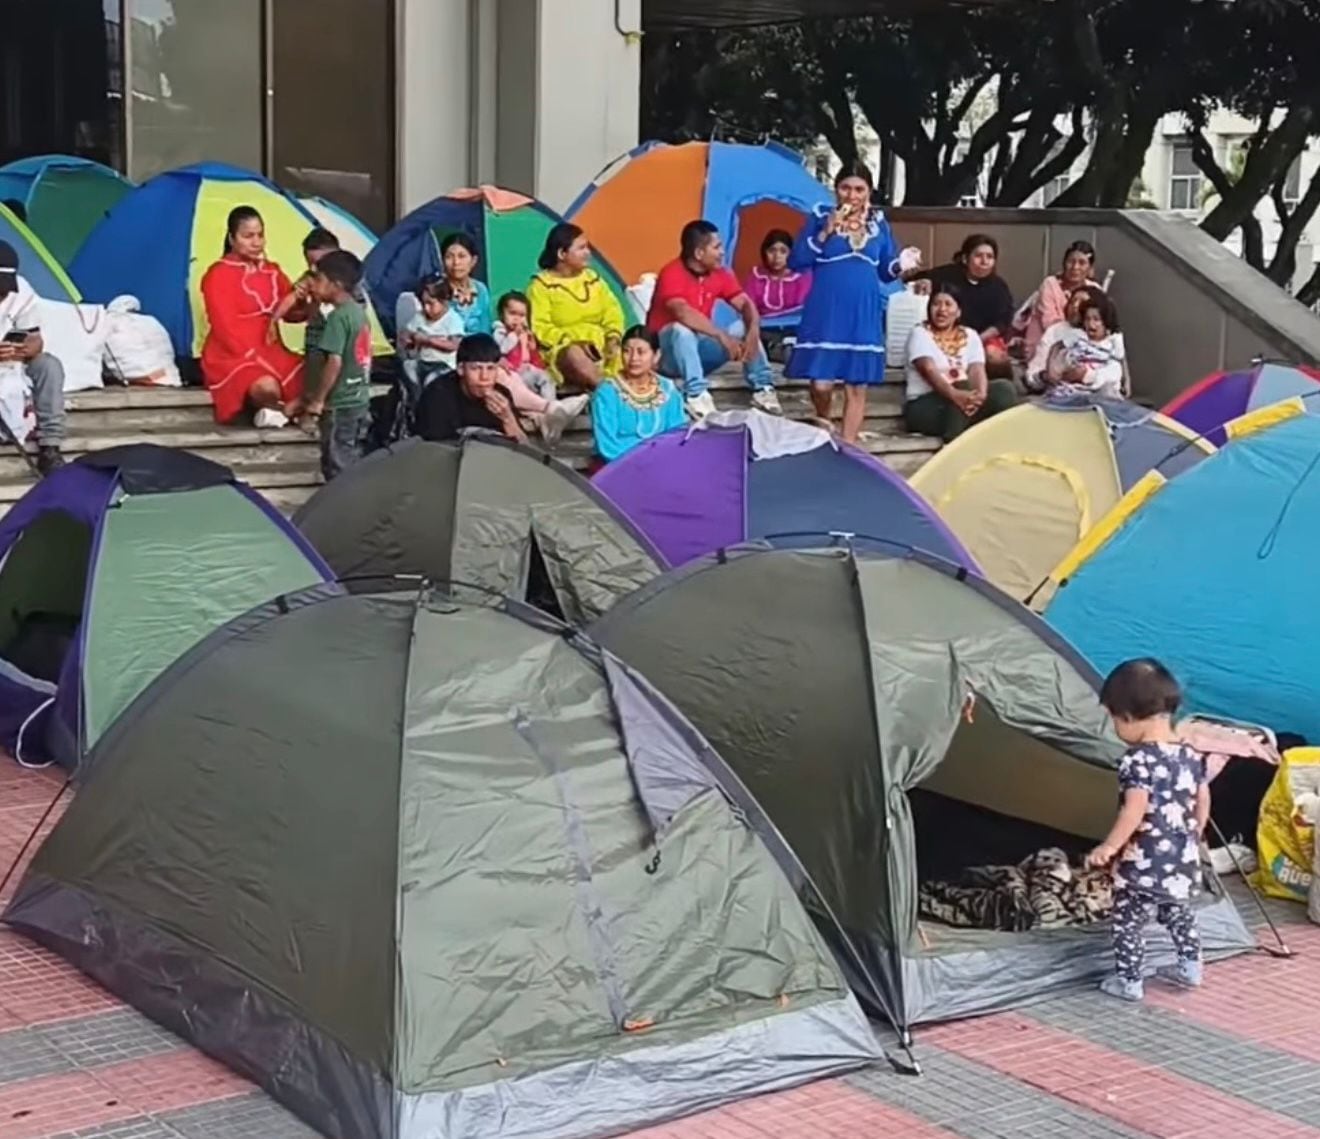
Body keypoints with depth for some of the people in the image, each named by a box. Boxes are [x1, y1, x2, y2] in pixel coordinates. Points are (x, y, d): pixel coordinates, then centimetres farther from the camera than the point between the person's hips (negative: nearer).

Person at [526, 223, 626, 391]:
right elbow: (539, 328, -9)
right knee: (575, 356, -39)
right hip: (562, 348, -6)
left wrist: (614, 338, -9)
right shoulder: (542, 285, -1)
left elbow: (612, 311, 11)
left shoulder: (592, 277, 16)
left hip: (600, 345, 6)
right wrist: (572, 341, -20)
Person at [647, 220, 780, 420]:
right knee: (682, 329, -36)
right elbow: (683, 313, -36)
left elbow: (746, 305, -4)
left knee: (745, 327, -8)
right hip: (667, 352, -6)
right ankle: (696, 395, -37)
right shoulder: (672, 274, -21)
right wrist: (722, 336, -40)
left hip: (699, 350, 6)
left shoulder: (719, 274, -1)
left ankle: (762, 388, -13)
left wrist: (753, 332, -26)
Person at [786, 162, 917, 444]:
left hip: (864, 313, 3)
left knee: (857, 386, 2)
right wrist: (826, 233, -14)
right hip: (826, 311, -3)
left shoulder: (879, 223, 9)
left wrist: (902, 264, -8)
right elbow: (796, 261, -6)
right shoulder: (821, 217, 0)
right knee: (821, 383, -8)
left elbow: (885, 271, 13)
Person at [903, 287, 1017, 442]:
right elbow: (929, 370, -20)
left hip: (961, 399, 5)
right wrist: (955, 394, -39)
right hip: (924, 407, -5)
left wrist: (980, 394, -30)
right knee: (963, 385, -33)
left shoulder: (970, 336, 11)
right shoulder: (920, 334, -2)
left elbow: (977, 370, -6)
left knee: (1004, 387, -18)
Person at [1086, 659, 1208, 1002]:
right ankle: (1190, 968, 36)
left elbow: (1135, 810, -27)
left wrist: (1109, 847, -22)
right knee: (1180, 913, 27)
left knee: (1129, 922, 8)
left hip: (1142, 863, -7)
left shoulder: (1138, 759, -20)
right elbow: (1203, 803, 11)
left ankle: (1129, 981, 14)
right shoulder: (1190, 755, 3)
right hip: (1183, 860, 7)